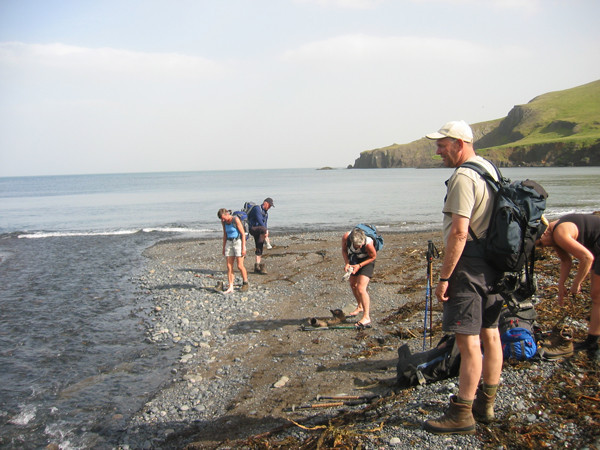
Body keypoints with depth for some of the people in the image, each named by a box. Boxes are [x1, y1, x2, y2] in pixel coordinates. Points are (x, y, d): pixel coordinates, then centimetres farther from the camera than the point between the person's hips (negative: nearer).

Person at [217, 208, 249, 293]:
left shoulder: (236, 219, -14)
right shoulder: (224, 222, 5)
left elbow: (243, 234, -12)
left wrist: (243, 248, -15)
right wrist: (224, 248, 15)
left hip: (238, 242, -6)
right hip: (229, 243, 6)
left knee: (240, 265, -7)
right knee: (229, 266, -1)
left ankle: (245, 282, 14)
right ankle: (230, 287, -1)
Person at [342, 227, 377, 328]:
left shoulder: (368, 243, -39)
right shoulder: (346, 237, -31)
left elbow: (373, 257, -18)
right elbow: (344, 250, -8)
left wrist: (359, 266, -23)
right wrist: (347, 263, -20)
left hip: (366, 261, -5)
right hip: (354, 259, 6)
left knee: (361, 288, -18)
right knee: (352, 284, 20)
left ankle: (366, 318, -15)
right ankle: (360, 307, 44)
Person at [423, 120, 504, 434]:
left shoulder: (463, 177, -16)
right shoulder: (489, 169, 16)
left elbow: (459, 233, -23)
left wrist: (444, 277, -19)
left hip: (469, 264, -10)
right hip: (493, 263, 10)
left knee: (468, 339, -6)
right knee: (490, 334, 14)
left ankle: (462, 414, 0)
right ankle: (485, 404, 26)